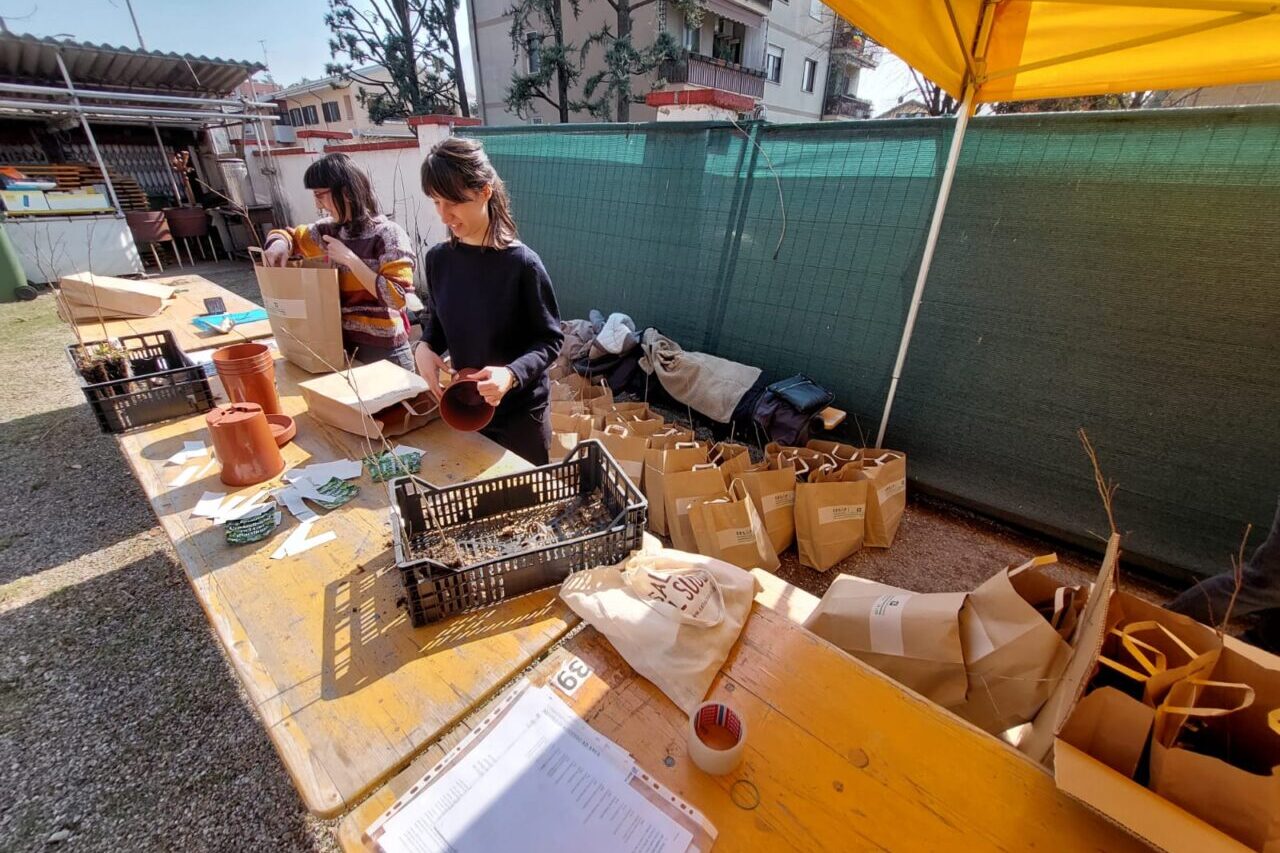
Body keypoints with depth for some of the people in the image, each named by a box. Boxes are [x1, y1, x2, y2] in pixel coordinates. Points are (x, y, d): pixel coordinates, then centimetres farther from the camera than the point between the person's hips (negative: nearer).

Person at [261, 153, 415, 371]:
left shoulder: (388, 234, -13)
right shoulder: (330, 231, 6)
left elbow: (396, 296, -22)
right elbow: (290, 235, 23)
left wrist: (350, 258, -17)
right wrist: (280, 243, 0)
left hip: (384, 353, -6)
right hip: (343, 347, 7)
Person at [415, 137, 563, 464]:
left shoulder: (521, 263, -20)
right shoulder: (438, 259, -3)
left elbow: (550, 340, -14)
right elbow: (437, 321, 11)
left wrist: (512, 374, -31)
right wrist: (425, 346, -11)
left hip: (520, 411, -4)